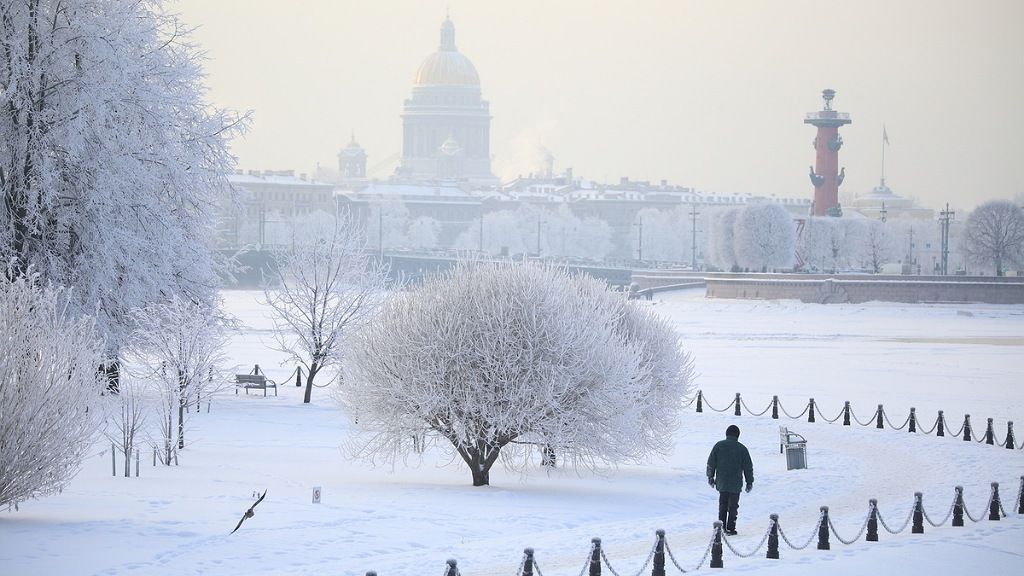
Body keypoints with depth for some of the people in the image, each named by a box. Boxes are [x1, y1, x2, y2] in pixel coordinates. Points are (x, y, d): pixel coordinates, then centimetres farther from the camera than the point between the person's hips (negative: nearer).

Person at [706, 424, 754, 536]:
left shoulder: (718, 446, 0)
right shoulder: (741, 448, -4)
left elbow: (711, 463, 5)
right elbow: (748, 467, 1)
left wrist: (710, 477, 16)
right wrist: (749, 482, 10)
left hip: (721, 482, 2)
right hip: (735, 484, -2)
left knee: (722, 506, 14)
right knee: (733, 506, 4)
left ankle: (721, 527, 11)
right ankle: (730, 528, 0)